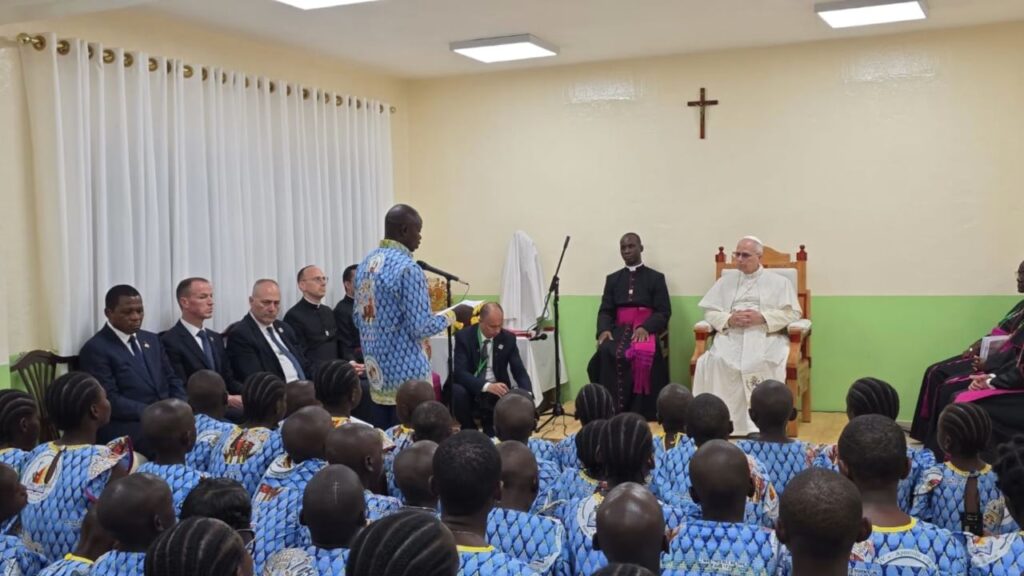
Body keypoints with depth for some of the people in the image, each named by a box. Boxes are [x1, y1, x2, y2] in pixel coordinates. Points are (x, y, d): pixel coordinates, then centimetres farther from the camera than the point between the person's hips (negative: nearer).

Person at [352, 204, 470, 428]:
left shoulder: (366, 263, 9)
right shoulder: (407, 268, -17)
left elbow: (359, 319, 16)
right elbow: (420, 328, -19)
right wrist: (453, 314, -5)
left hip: (376, 369, 8)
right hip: (405, 372, -8)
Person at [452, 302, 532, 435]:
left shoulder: (508, 338, -4)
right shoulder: (464, 336, -12)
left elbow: (519, 371, -6)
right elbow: (460, 373, -21)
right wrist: (487, 386, -37)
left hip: (497, 390, 2)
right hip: (471, 389, -2)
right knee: (457, 392, -35)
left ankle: (490, 428, 4)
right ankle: (469, 431, -5)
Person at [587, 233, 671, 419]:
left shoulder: (656, 278, 11)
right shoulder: (612, 279, 21)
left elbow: (664, 312, 2)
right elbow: (605, 311, 12)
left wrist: (645, 327, -18)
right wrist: (604, 329, -12)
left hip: (646, 330, -2)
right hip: (619, 329, 2)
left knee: (643, 354, -36)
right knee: (606, 352, -32)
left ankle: (640, 411, -27)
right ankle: (613, 409, -29)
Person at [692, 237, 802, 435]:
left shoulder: (779, 282, 16)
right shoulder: (725, 282, 23)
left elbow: (793, 313, 5)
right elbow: (710, 312, 15)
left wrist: (762, 317, -10)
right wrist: (729, 319, -7)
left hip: (767, 336, -2)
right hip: (731, 336, 2)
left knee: (764, 363, -36)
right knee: (714, 361, -32)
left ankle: (761, 425, -33)